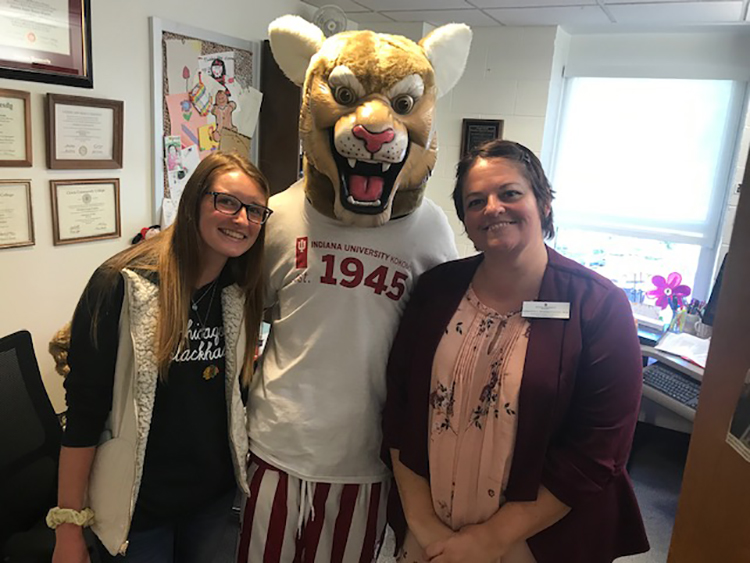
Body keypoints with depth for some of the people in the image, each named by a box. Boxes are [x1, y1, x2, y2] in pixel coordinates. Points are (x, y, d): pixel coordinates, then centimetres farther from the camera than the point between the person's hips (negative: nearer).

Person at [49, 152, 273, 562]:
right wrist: (68, 525, -13)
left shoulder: (241, 293, -4)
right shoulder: (123, 285, -19)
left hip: (216, 490, 5)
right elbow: (84, 408, -16)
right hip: (140, 500, -5)